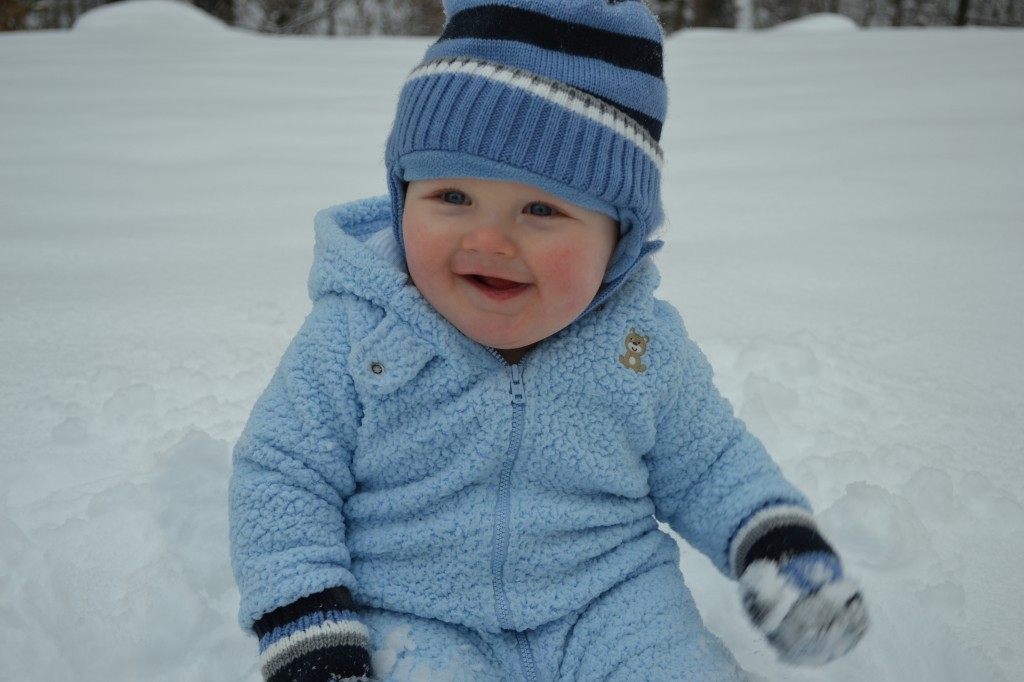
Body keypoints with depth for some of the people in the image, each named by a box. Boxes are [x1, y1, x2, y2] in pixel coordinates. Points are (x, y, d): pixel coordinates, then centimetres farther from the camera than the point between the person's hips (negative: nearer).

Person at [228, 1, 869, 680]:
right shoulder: (352, 335, -11)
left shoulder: (648, 345, -4)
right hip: (413, 618, -1)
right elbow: (283, 477, -4)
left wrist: (782, 541, -6)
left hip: (615, 600, 2)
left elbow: (708, 466, 10)